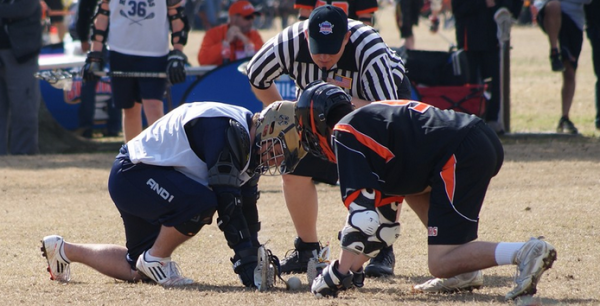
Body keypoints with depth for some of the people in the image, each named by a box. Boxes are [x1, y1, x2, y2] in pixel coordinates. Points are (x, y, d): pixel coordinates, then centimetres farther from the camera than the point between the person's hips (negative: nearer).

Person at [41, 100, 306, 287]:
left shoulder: (248, 143, 5)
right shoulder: (228, 132, -26)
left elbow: (245, 206, 12)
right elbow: (227, 205, -30)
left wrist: (255, 259, 7)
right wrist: (246, 263, -29)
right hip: (132, 175, -11)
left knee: (136, 270, 13)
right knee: (200, 202, -34)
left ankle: (64, 250, 30)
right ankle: (155, 259, -11)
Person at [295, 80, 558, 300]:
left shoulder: (344, 134, 4)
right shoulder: (372, 118, 31)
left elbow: (361, 209, -4)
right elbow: (384, 212, 34)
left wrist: (340, 273, 2)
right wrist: (351, 259, 37)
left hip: (462, 158, -9)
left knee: (441, 265, -4)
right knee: (408, 185, 33)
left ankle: (526, 252, -20)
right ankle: (463, 274, 20)